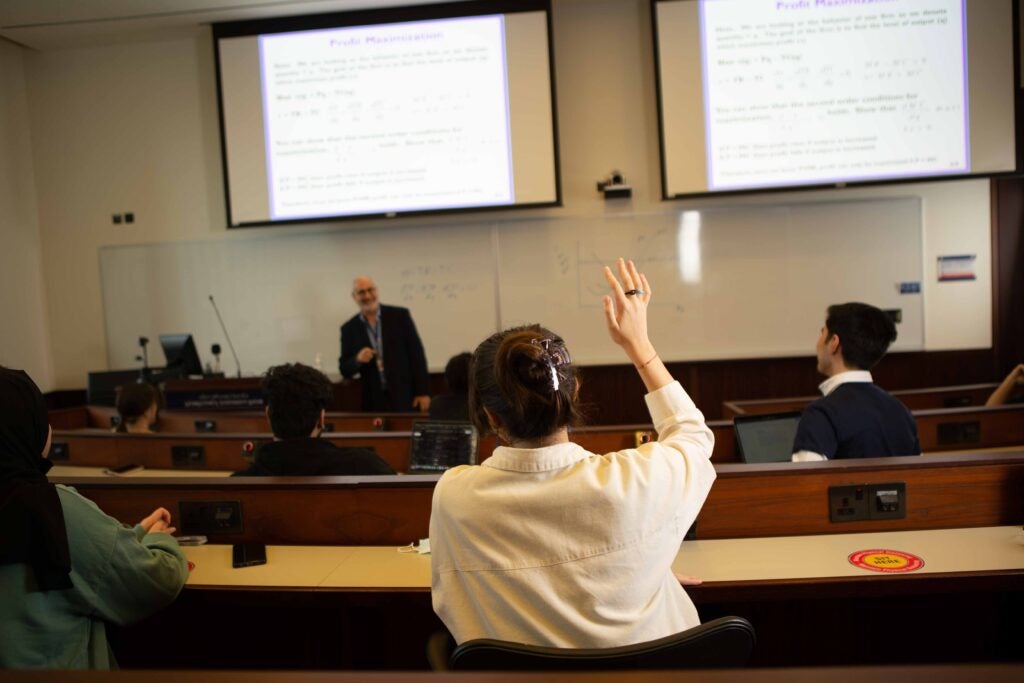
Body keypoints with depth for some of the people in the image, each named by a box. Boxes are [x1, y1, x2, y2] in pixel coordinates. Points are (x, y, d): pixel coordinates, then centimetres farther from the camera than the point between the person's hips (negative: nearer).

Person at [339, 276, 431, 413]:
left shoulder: (400, 315, 0)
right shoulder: (349, 328, 5)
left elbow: (417, 354, 0)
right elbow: (344, 370, 8)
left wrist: (423, 392, -5)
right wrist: (358, 360, -14)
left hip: (406, 398, -1)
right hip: (373, 403, 1)